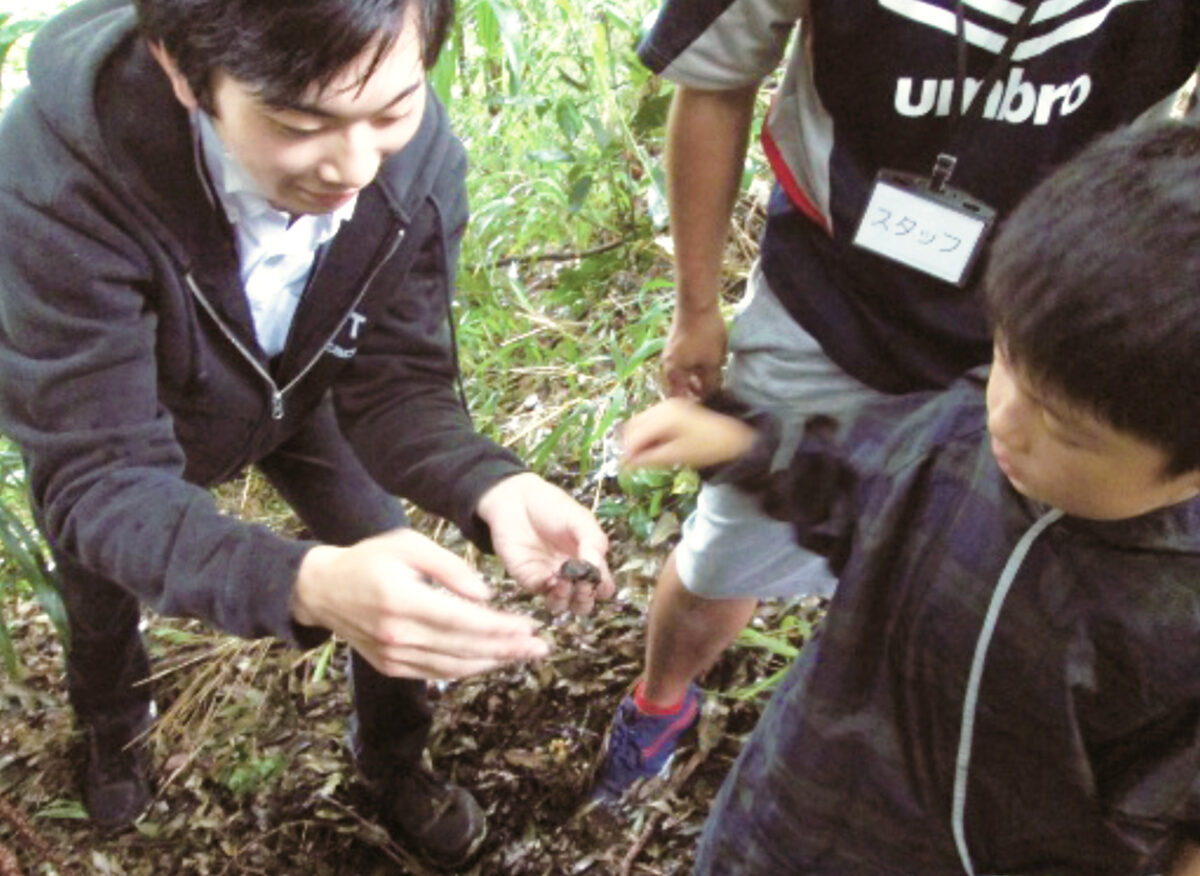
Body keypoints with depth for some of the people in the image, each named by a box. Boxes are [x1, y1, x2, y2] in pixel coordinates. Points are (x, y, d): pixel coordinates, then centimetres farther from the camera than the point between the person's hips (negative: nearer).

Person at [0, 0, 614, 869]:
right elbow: (100, 476, -42)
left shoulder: (421, 155, -35)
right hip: (111, 409, -1)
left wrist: (493, 487, -46)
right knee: (103, 592, 23)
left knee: (400, 596, 5)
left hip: (297, 389, 2)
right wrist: (307, 584, -61)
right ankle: (114, 728, 60)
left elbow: (395, 380, -24)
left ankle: (393, 758, 39)